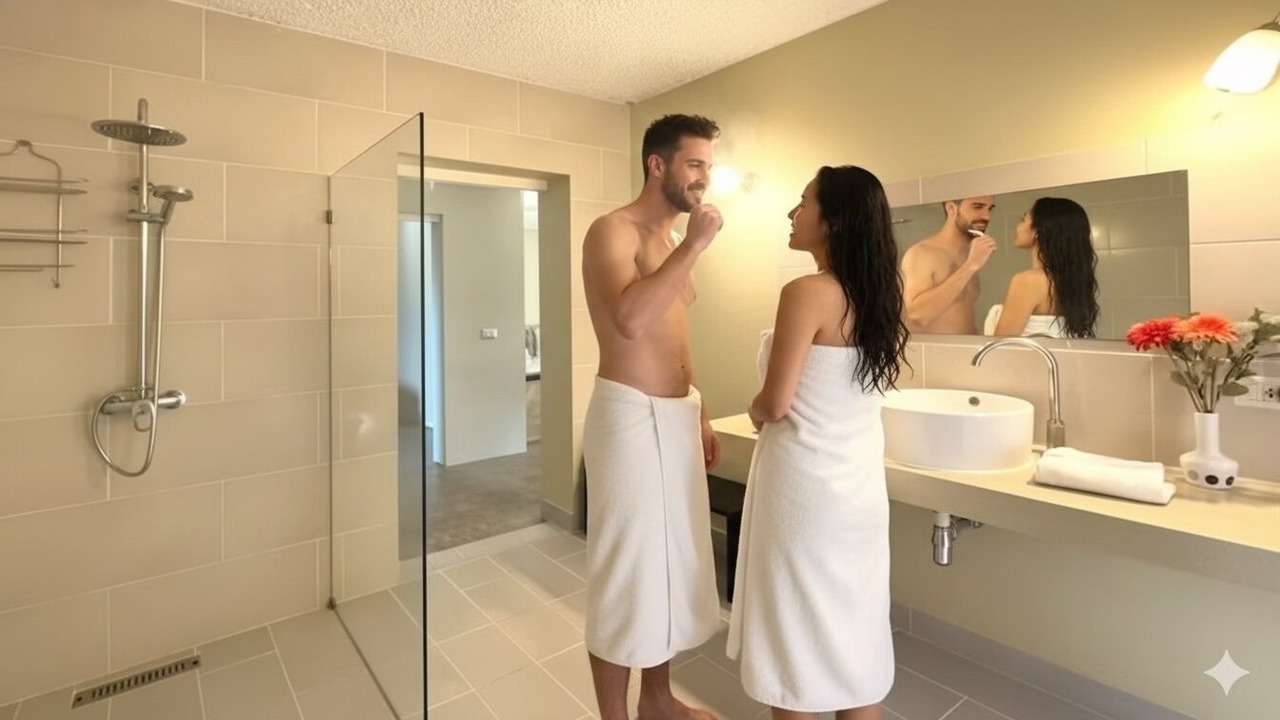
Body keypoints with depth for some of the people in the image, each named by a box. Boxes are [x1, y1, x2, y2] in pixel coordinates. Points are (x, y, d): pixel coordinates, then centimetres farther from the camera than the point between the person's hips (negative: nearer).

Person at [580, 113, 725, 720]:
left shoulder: (672, 241, 17)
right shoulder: (612, 231, -10)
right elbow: (630, 321, -29)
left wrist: (699, 414, 20)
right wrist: (696, 245, -20)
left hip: (677, 414, 9)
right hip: (630, 417, -9)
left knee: (672, 560, 18)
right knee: (627, 569, 2)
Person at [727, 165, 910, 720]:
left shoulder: (807, 293, -19)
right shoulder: (879, 292, 5)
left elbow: (775, 404, -18)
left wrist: (754, 411, 1)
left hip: (806, 481, -8)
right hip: (860, 480, 8)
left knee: (798, 630, 11)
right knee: (854, 624, 21)